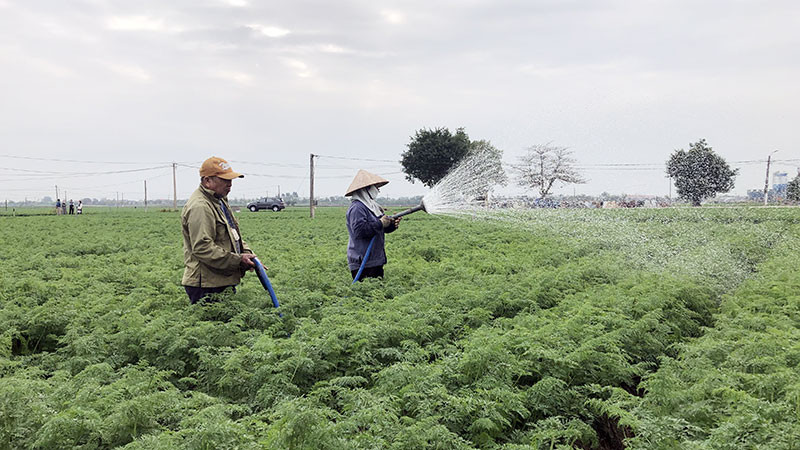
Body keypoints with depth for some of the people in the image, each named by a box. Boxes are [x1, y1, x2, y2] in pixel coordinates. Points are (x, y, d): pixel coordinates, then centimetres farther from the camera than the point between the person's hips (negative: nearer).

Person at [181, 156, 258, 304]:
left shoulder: (220, 201, 18)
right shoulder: (199, 207, -17)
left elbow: (233, 235, 27)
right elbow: (202, 248, -24)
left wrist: (246, 253, 7)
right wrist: (238, 260, -21)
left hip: (223, 281, 10)